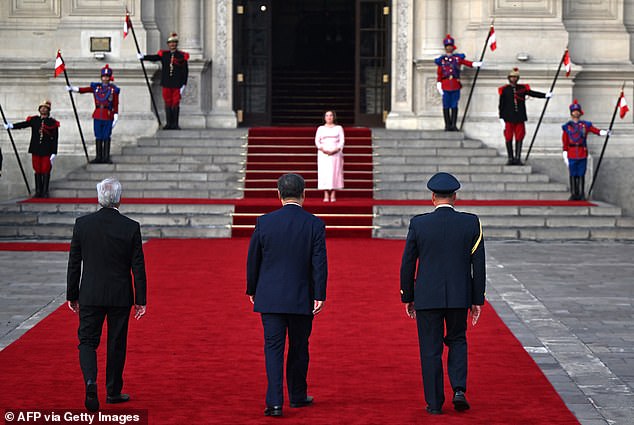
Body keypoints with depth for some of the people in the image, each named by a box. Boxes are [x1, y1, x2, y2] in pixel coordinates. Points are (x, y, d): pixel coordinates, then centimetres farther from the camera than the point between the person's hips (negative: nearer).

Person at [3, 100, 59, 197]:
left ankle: (45, 192, 9)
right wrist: (11, 126, -26)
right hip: (36, 151, 3)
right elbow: (23, 124, -8)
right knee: (37, 171, 9)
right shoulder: (34, 120, 7)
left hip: (47, 152, -3)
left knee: (46, 171, 0)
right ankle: (38, 191, 18)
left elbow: (55, 140, -4)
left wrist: (54, 153, -9)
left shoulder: (53, 122, -2)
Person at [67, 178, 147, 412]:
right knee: (117, 344, 12)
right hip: (120, 296, 0)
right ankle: (113, 391, 21)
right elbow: (138, 267, -6)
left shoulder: (82, 224, -5)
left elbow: (74, 263, 0)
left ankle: (90, 381, -18)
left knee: (87, 341, 6)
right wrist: (141, 300, 1)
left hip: (90, 296, 0)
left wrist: (72, 295, 9)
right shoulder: (131, 227, -8)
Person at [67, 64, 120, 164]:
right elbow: (82, 90, 2)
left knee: (106, 137, -1)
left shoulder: (114, 89, 1)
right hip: (97, 116, 3)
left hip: (108, 116, -3)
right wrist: (71, 88, -13)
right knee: (98, 137, 5)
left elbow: (116, 105, -1)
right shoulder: (96, 87, 9)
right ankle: (99, 157, 10)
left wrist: (116, 118, -6)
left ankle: (106, 157, 4)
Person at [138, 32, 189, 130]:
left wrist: (183, 85, -5)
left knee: (176, 103, 1)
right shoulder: (163, 54, 7)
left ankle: (175, 124, 7)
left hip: (177, 85, -2)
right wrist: (143, 57, -23)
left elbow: (185, 71, 1)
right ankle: (169, 123, 13)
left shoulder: (182, 56, 1)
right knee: (168, 103, 6)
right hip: (166, 84, 2)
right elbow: (154, 57, -6)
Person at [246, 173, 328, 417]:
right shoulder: (314, 225, -5)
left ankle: (275, 402, -10)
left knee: (273, 349, 0)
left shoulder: (265, 222, -4)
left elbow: (253, 260, 3)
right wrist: (320, 296, -6)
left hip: (270, 297, 0)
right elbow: (319, 263, -9)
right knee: (298, 348, 15)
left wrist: (252, 290, 15)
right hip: (302, 298, 0)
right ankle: (297, 396, 28)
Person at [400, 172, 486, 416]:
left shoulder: (418, 224, -6)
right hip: (459, 296, 1)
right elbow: (478, 264, -2)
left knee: (430, 350, 7)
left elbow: (407, 264, -1)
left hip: (427, 297, -1)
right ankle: (459, 390, 4)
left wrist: (407, 298, 10)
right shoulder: (471, 223, -4)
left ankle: (434, 403, 10)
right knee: (457, 341, 20)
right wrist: (478, 300, 6)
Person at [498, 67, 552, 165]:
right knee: (509, 138, 0)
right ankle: (510, 158, 8)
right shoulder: (504, 90, 2)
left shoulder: (522, 88, 10)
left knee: (519, 138, 1)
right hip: (508, 118, -2)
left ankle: (518, 158, 5)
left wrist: (546, 95, -11)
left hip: (520, 118, 2)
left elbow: (533, 93, 3)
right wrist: (501, 119, -5)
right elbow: (501, 105, 1)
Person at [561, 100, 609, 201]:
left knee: (581, 175, 1)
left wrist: (604, 132, -23)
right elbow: (565, 143, 5)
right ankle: (574, 194, 7)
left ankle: (581, 195, 5)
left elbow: (596, 130, -2)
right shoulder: (567, 127, 5)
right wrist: (565, 157, 1)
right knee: (573, 175, 2)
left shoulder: (585, 125, 8)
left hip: (582, 154, 0)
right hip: (572, 154, 0)